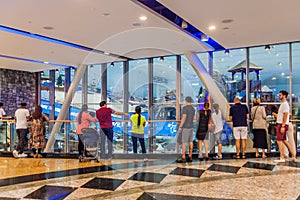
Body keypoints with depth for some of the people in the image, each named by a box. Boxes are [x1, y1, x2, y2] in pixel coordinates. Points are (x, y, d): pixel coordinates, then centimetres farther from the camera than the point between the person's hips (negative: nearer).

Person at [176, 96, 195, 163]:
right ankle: (190, 157, 12)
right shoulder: (193, 109, 11)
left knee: (184, 142, -6)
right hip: (191, 127, 8)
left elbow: (184, 118, -21)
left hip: (186, 127, -8)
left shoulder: (185, 108, -15)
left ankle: (183, 158, -6)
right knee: (190, 141, 9)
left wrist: (180, 126, -17)